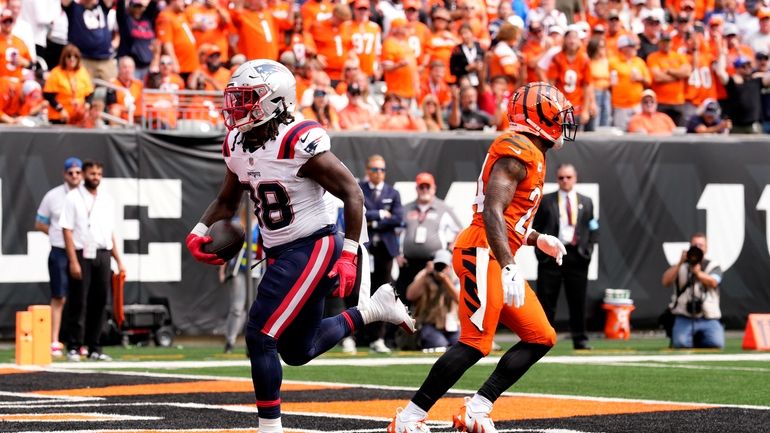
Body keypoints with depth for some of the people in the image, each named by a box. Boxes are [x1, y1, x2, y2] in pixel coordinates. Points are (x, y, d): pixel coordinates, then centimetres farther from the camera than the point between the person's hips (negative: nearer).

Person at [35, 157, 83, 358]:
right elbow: (39, 224, 9)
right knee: (59, 298, -2)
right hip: (60, 252, -2)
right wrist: (58, 234, -2)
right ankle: (54, 343, 0)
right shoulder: (53, 196, 2)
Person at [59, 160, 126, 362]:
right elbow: (67, 230, -7)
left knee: (99, 302, 5)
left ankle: (94, 348, 10)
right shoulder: (73, 198, -2)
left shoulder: (107, 199, 13)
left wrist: (118, 260, 12)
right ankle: (73, 348, 0)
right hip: (82, 254, -5)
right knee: (78, 302, -5)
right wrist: (73, 261, -15)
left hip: (103, 255, 5)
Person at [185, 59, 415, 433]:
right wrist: (199, 232, 1)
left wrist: (348, 257, -18)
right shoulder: (237, 146, 3)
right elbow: (226, 201, 19)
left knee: (260, 337, -14)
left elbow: (353, 194, -16)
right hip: (280, 254, 9)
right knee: (298, 351, 17)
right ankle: (373, 309, 33)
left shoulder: (300, 143, -20)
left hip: (314, 248, -9)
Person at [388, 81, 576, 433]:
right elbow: (492, 212, -23)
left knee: (541, 338, 7)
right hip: (483, 254, -10)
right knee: (475, 344, -16)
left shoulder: (530, 154, 21)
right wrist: (509, 268, -31)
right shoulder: (518, 151, -12)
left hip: (496, 258, 10)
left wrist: (537, 240, 16)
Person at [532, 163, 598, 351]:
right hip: (551, 255, -2)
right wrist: (541, 250, -5)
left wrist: (587, 250, 0)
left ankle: (580, 339, 8)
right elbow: (536, 228, 5)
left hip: (577, 255, 2)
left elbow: (591, 229, 13)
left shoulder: (586, 202, 13)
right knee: (546, 301, 0)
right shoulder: (545, 201, 6)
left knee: (578, 301, 3)